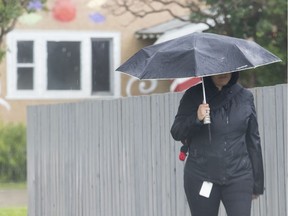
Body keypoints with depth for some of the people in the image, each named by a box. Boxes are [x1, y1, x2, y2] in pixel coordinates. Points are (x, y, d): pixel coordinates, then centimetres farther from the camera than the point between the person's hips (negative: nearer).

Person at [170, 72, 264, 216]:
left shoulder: (245, 97, 7)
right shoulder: (193, 95, 1)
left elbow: (253, 141, 11)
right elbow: (176, 133, -2)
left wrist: (258, 183, 12)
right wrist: (196, 119, -22)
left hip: (238, 177, 1)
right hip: (201, 177, 0)